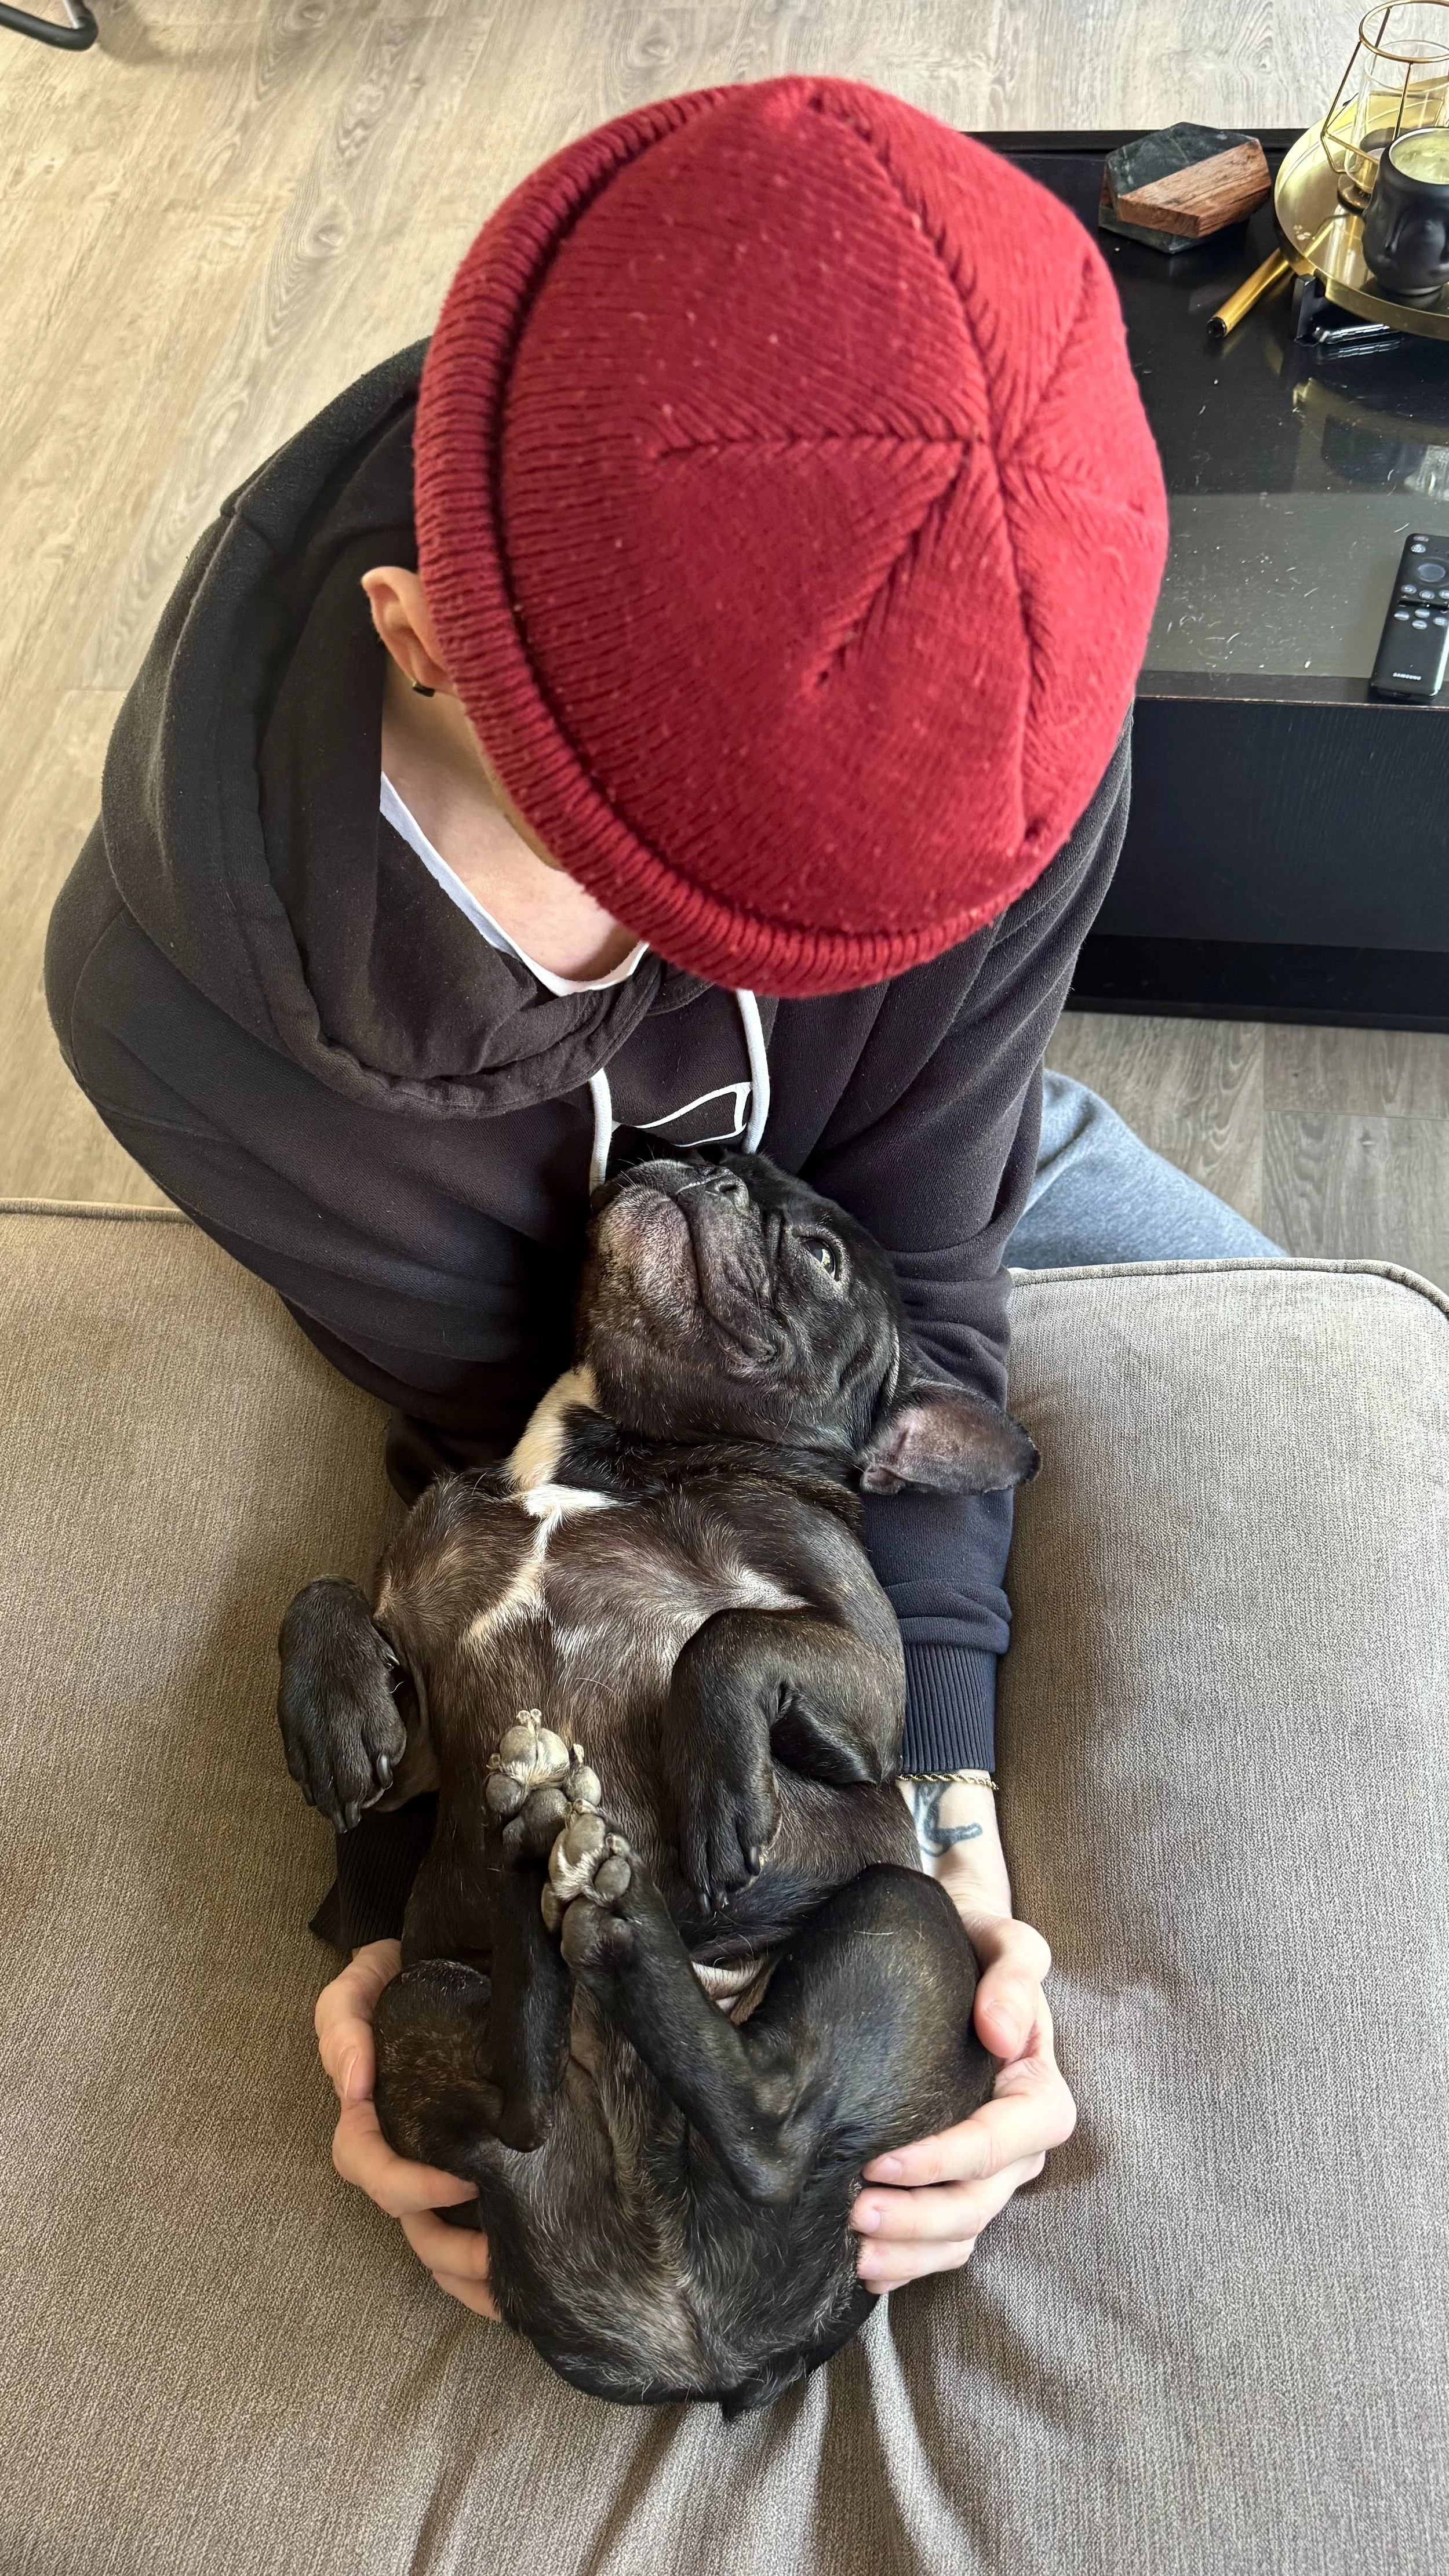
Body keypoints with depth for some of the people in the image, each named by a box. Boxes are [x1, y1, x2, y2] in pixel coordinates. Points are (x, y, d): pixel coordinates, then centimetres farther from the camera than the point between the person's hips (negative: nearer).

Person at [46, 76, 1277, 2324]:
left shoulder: (1006, 748, -37)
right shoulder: (173, 985, -37)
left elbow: (903, 1283, -28)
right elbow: (503, 1421, -24)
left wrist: (941, 1826, -36)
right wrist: (410, 1910, -32)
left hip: (939, 1180, 2)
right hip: (577, 1296, -1)